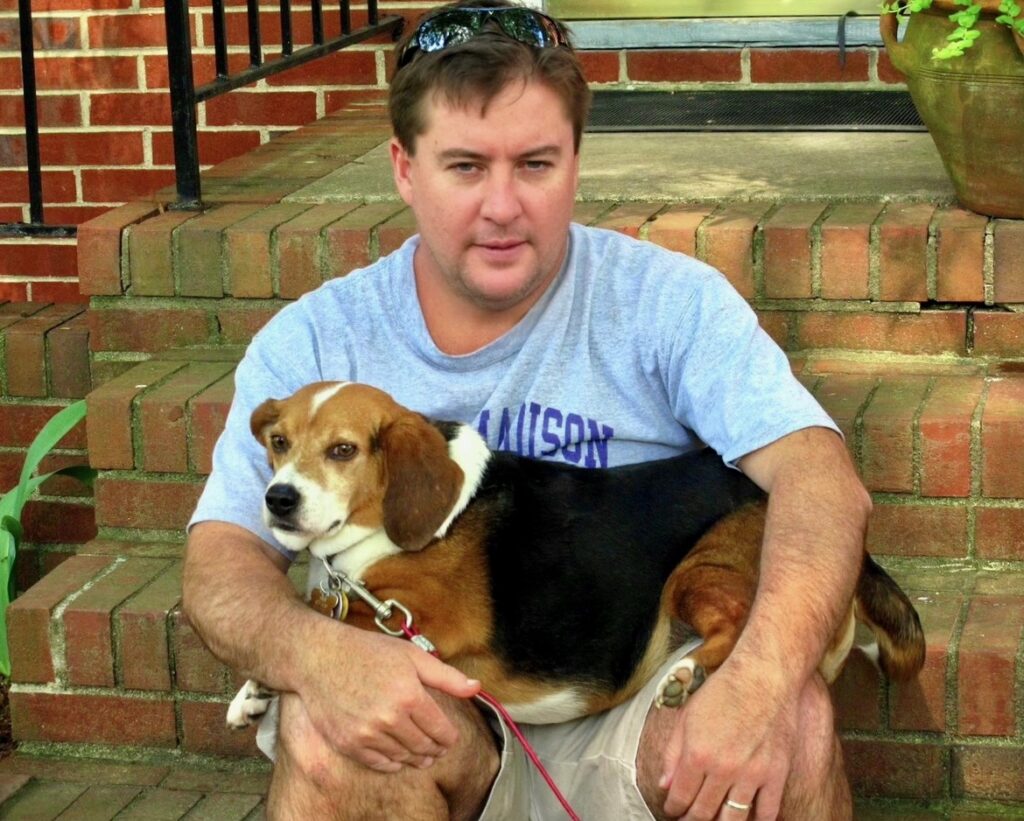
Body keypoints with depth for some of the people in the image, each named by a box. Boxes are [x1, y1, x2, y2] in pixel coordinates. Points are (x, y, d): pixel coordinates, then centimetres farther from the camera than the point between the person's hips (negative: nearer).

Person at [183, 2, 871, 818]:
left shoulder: (668, 301, -4)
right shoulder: (312, 343, -1)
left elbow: (820, 478, -16)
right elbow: (222, 555, -5)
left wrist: (765, 675, -37)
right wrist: (315, 652, -31)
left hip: (632, 716, 1)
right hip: (425, 718, 0)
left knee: (794, 716, -29)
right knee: (328, 732, -33)